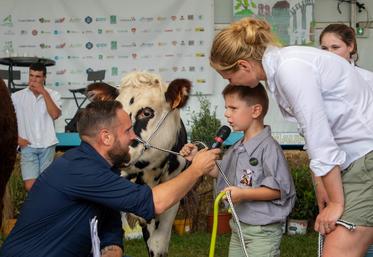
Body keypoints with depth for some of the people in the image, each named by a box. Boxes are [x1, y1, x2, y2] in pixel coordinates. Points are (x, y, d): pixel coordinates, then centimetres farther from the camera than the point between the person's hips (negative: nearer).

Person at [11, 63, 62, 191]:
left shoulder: (53, 95, 0)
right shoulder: (17, 96, 1)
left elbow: (55, 115, -15)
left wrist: (44, 93, -16)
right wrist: (17, 138, -2)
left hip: (47, 146, 1)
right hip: (28, 146, -1)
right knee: (30, 186, -13)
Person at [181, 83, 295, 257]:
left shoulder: (268, 147, -18)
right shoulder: (237, 148, 9)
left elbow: (280, 189, -22)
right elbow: (221, 172, 25)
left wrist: (244, 194, -27)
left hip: (262, 231, -9)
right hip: (239, 227, 9)